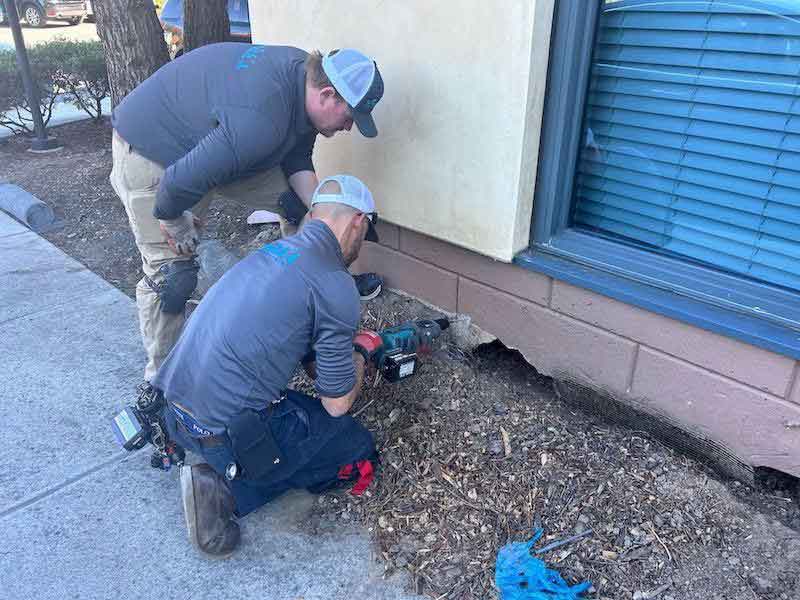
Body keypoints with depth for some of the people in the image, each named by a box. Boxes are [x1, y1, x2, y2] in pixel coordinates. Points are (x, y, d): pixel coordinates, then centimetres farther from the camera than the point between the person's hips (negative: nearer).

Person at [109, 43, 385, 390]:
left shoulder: (305, 73, -11)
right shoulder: (261, 118, -41)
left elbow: (297, 162, -2)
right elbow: (181, 181, -38)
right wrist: (176, 223, -18)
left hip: (209, 139, 8)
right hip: (151, 154, -8)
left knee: (298, 200, 3)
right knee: (169, 272, -8)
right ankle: (159, 377, 11)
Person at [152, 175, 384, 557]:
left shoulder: (274, 250, 11)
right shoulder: (335, 285, -15)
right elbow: (338, 403, -6)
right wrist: (361, 353, 11)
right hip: (228, 434, -8)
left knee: (307, 412, 27)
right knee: (359, 447, 11)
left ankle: (223, 483, 8)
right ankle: (231, 490, 0)